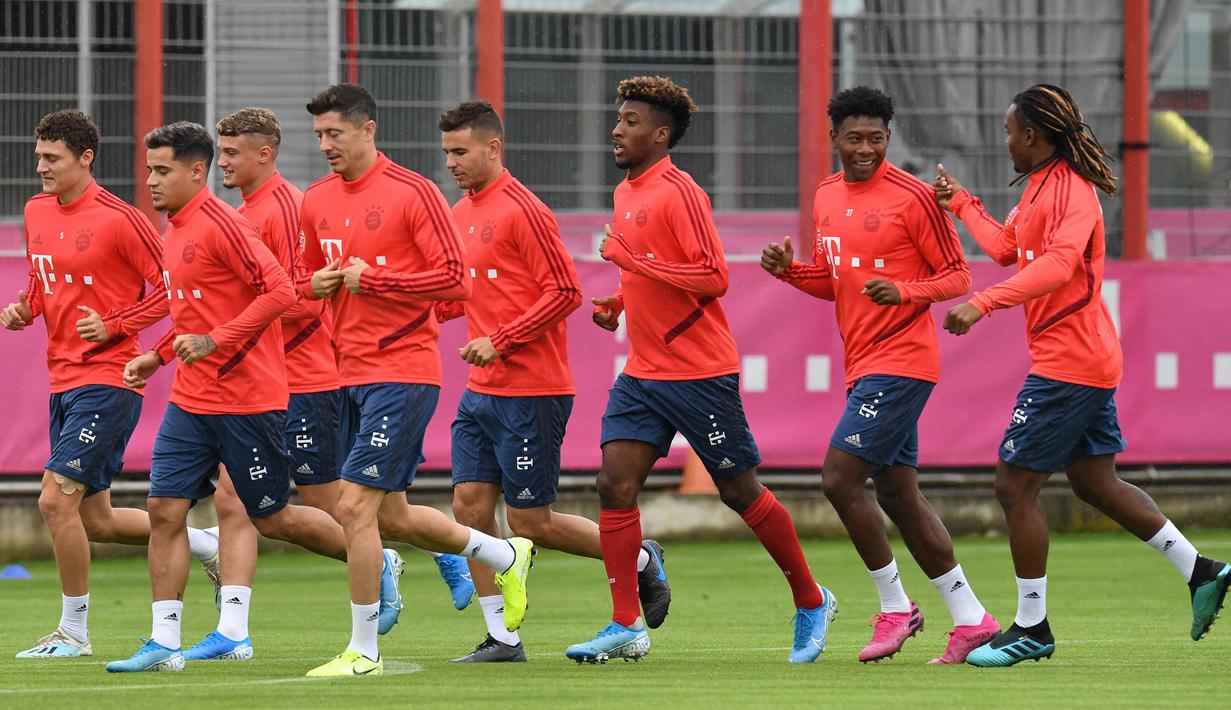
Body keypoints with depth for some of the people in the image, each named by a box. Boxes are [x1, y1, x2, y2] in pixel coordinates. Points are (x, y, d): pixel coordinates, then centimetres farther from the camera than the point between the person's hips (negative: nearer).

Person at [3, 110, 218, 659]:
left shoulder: (118, 219, -13)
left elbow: (170, 288, -10)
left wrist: (114, 325, -19)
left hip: (108, 377, -8)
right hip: (64, 380, 8)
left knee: (57, 500, -14)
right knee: (96, 521, 11)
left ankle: (73, 631, -2)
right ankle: (203, 544, 31)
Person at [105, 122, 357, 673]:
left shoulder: (219, 224, -15)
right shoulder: (177, 231, 13)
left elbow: (280, 291, -22)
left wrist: (216, 342, -25)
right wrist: (156, 357, 13)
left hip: (246, 398, -8)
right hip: (191, 400, 8)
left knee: (272, 518, 3)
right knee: (164, 509, -2)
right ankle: (164, 644, -1)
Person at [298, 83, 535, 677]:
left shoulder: (412, 192, -10)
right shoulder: (317, 201, 11)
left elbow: (453, 280, -14)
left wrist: (371, 278, -15)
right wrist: (317, 286, 1)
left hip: (402, 372, -8)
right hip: (352, 375, 8)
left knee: (356, 506, -13)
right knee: (391, 517, 13)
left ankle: (364, 651, -3)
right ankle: (504, 555, 34)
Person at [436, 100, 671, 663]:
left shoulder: (521, 211, -13)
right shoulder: (461, 214, 13)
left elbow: (565, 292, -17)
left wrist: (501, 340, -20)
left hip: (531, 392, -8)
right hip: (482, 391, 8)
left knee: (530, 522, -4)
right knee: (470, 505, 0)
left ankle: (639, 560, 17)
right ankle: (501, 638, 5)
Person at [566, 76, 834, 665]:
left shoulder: (678, 192, -15)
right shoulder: (626, 194, 13)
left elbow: (713, 278, -21)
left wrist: (630, 259, -22)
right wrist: (618, 301, 9)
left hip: (699, 373, -8)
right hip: (642, 373, 8)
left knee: (740, 492, 3)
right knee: (615, 485, -5)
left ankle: (811, 602, 20)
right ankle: (626, 627, -2)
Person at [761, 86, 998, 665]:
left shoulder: (911, 197, -10)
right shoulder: (827, 197, 13)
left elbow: (957, 276, -7)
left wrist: (905, 292, -24)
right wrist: (789, 269, 4)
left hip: (900, 361, -8)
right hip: (863, 365, 8)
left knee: (839, 478, -14)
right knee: (897, 493, 8)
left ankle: (896, 608, -2)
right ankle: (971, 620, 13)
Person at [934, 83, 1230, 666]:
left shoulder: (1071, 190, -17)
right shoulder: (1039, 186, 14)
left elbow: (1058, 264, -33)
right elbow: (1006, 248, 29)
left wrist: (983, 303, -38)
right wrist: (963, 204, 34)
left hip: (1068, 365, -10)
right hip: (1088, 362, 10)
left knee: (1015, 486, -6)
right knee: (1094, 482, 17)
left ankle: (1031, 629, 0)